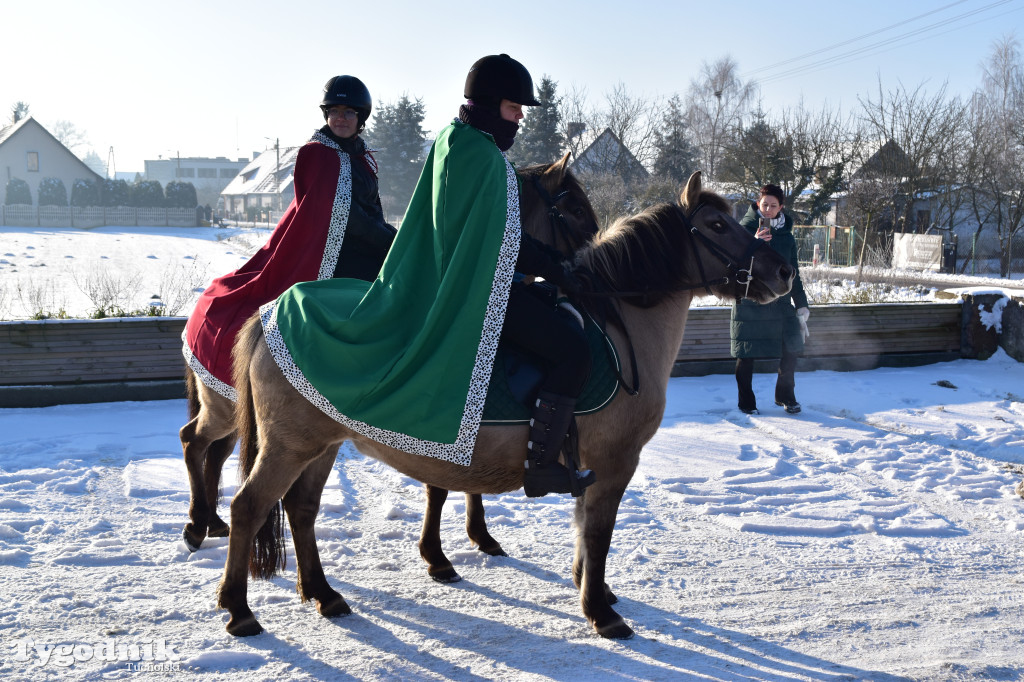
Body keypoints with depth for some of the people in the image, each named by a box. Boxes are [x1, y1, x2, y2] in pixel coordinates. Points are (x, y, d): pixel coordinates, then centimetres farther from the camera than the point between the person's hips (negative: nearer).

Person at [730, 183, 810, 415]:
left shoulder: (786, 234, 11)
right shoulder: (746, 227, -2)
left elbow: (793, 272, 17)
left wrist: (801, 305, 13)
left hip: (780, 301, 4)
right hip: (749, 300, -4)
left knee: (792, 348, -1)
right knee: (746, 354, 0)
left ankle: (785, 396, 19)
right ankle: (746, 402, 15)